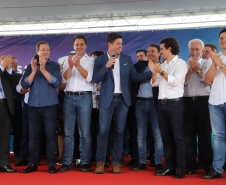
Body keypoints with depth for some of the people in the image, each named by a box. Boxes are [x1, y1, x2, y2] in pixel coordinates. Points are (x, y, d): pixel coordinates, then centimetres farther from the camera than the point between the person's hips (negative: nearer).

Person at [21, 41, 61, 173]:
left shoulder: (54, 66, 7)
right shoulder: (31, 66, 13)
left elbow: (57, 82, -8)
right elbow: (24, 84, 2)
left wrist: (43, 70, -16)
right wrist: (34, 71, -11)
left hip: (50, 105, -2)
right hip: (33, 105, 2)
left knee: (50, 134, -2)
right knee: (33, 135, 3)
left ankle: (51, 164, 4)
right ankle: (33, 163, 11)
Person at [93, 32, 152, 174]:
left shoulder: (127, 59, 10)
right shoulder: (100, 60, 4)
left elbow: (135, 77, 5)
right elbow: (96, 79, -6)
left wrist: (152, 72, -5)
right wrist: (106, 66, -17)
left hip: (123, 99, 2)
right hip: (107, 99, -2)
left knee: (119, 131, 5)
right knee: (103, 131, -5)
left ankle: (116, 162, 13)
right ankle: (100, 162, 6)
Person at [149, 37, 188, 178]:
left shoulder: (180, 63, -2)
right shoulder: (162, 65, 18)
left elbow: (176, 81, -15)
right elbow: (154, 83, 14)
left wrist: (161, 72, -18)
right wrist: (154, 72, -2)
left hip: (174, 103, -7)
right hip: (162, 103, 7)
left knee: (177, 137, -5)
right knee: (166, 137, 8)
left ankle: (181, 169, -1)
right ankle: (169, 167, 14)